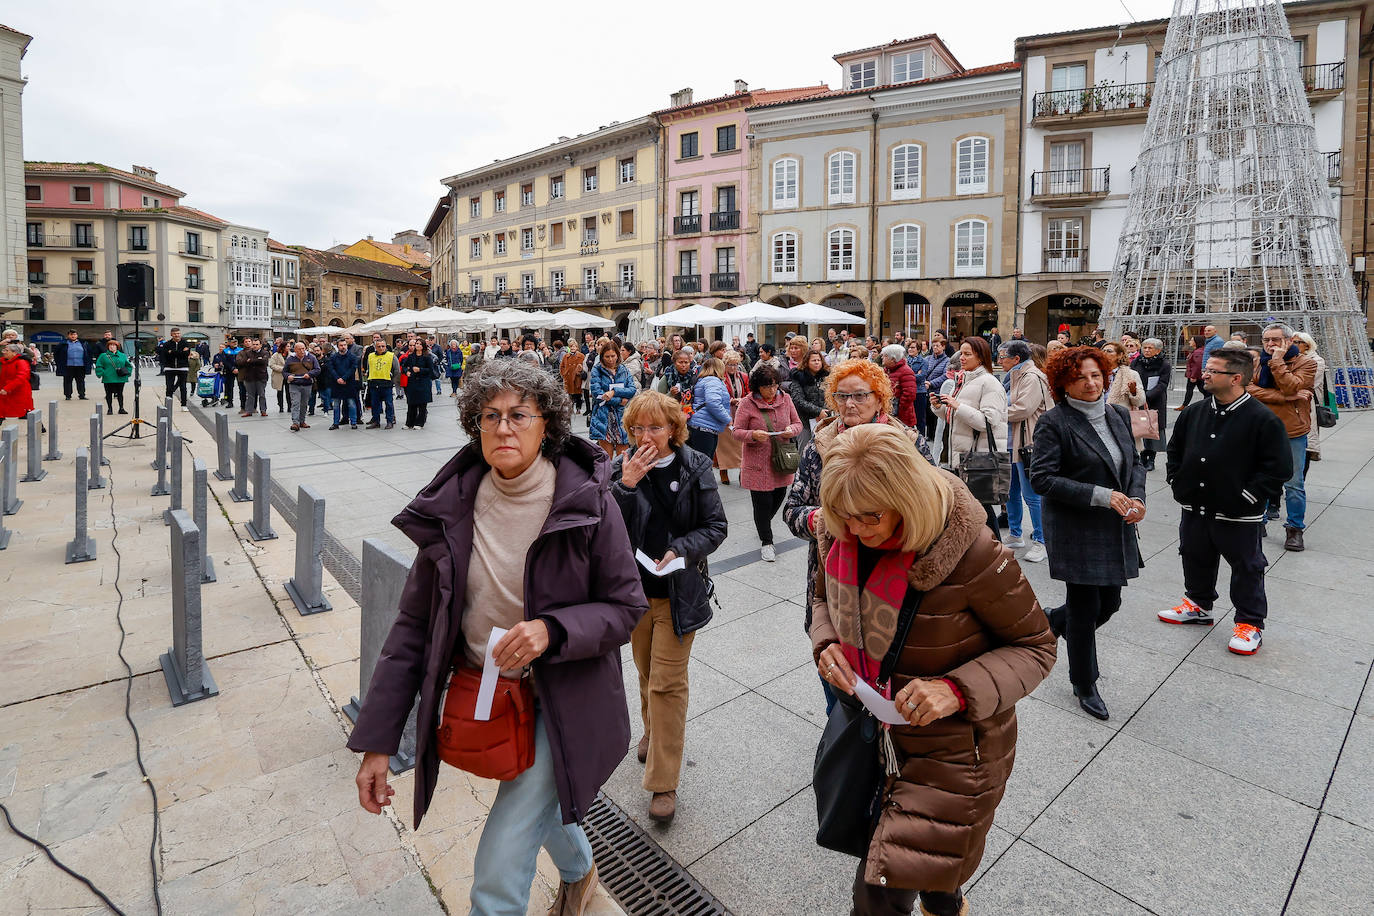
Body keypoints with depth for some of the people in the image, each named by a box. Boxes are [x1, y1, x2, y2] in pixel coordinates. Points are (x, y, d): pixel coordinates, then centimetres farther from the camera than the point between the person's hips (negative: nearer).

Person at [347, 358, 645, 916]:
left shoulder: (588, 501, -19)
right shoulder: (452, 505, -10)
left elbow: (627, 607, -12)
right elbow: (414, 623, -5)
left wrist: (551, 630, -30)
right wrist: (376, 740, -6)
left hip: (557, 701, -4)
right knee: (535, 799, 30)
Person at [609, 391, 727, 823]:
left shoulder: (695, 467, -8)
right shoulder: (622, 468, -6)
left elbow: (716, 526, -6)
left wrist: (681, 550, -22)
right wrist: (626, 485, -26)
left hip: (679, 590, -2)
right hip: (634, 587, 3)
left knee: (668, 682, -1)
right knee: (646, 671, 22)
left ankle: (664, 783, 12)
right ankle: (652, 731, 50)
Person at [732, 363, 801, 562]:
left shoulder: (785, 399, 4)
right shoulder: (747, 403, -8)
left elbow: (797, 423, 12)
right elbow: (736, 431, -6)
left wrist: (792, 430, -11)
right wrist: (754, 435, -24)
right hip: (757, 462, -4)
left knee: (779, 497, 15)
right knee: (762, 502, -1)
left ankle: (763, 523, 45)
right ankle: (766, 542, 17)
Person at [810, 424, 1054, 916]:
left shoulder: (972, 556, -27)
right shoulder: (840, 537, -12)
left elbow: (1035, 645, -14)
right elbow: (824, 597, 8)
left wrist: (958, 689, -29)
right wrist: (826, 645, -13)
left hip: (952, 745, -5)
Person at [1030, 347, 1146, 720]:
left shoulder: (1118, 414, 7)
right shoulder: (1054, 423, -14)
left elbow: (1135, 462, 15)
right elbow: (1042, 478, -18)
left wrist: (1137, 498, -4)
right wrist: (1101, 496, -22)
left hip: (1116, 528, 7)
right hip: (1076, 531, -6)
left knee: (1109, 602, 14)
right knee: (1085, 608, 5)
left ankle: (1052, 622, 43)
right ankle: (1084, 685, 25)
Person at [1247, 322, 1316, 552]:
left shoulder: (1306, 363, -2)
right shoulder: (1258, 363, 6)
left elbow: (1291, 387, -19)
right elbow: (1249, 389, -10)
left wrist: (1277, 362, -16)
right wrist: (1284, 397, -18)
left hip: (1293, 432, -3)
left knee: (1294, 484, 4)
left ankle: (1294, 528, 17)